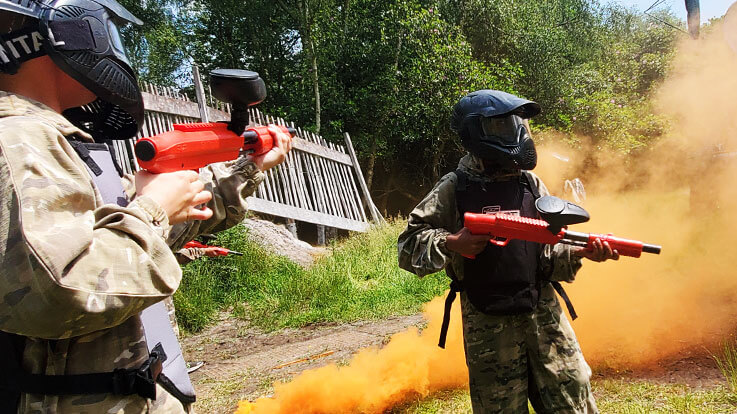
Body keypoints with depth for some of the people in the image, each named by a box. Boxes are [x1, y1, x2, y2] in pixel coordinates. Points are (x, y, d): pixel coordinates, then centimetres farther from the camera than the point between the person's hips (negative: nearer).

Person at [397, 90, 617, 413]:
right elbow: (409, 246, -4)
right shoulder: (455, 189, -2)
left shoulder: (531, 185, 9)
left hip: (544, 314, 3)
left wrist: (580, 252, -8)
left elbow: (550, 253, 10)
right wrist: (451, 243, -19)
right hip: (488, 324, -3)